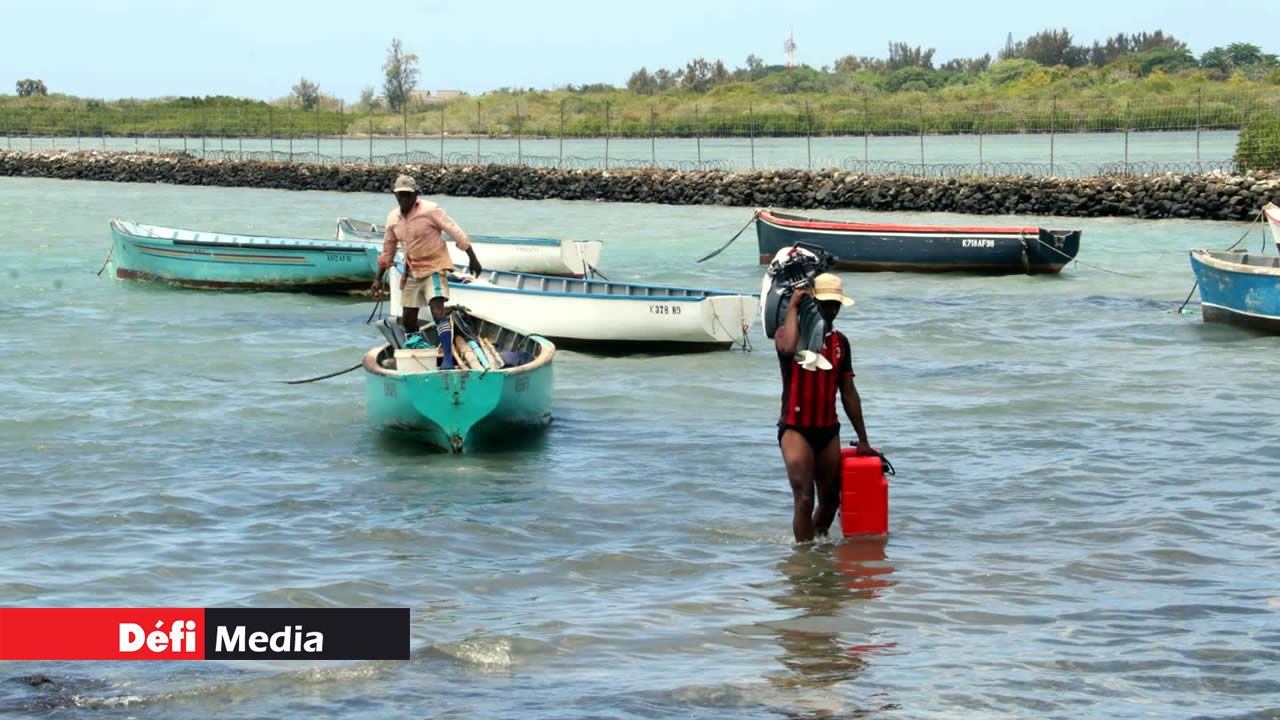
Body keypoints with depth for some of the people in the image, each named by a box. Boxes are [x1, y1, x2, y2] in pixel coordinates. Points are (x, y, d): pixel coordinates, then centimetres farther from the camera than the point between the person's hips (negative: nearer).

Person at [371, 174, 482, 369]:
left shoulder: (430, 210, -15)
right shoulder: (393, 218, 3)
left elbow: (456, 232, -14)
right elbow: (387, 251, 14)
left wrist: (472, 258, -16)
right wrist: (378, 279, 15)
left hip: (434, 267, -7)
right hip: (412, 271, 7)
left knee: (438, 311, -23)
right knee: (408, 320, 9)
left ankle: (448, 358, -26)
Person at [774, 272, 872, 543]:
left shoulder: (840, 342, 11)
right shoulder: (790, 332, -7)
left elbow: (848, 393, 15)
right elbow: (788, 348, -35)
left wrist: (862, 439, 15)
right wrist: (792, 306, -23)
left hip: (828, 430, 6)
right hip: (796, 429, -6)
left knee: (831, 501, 11)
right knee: (805, 499, -14)